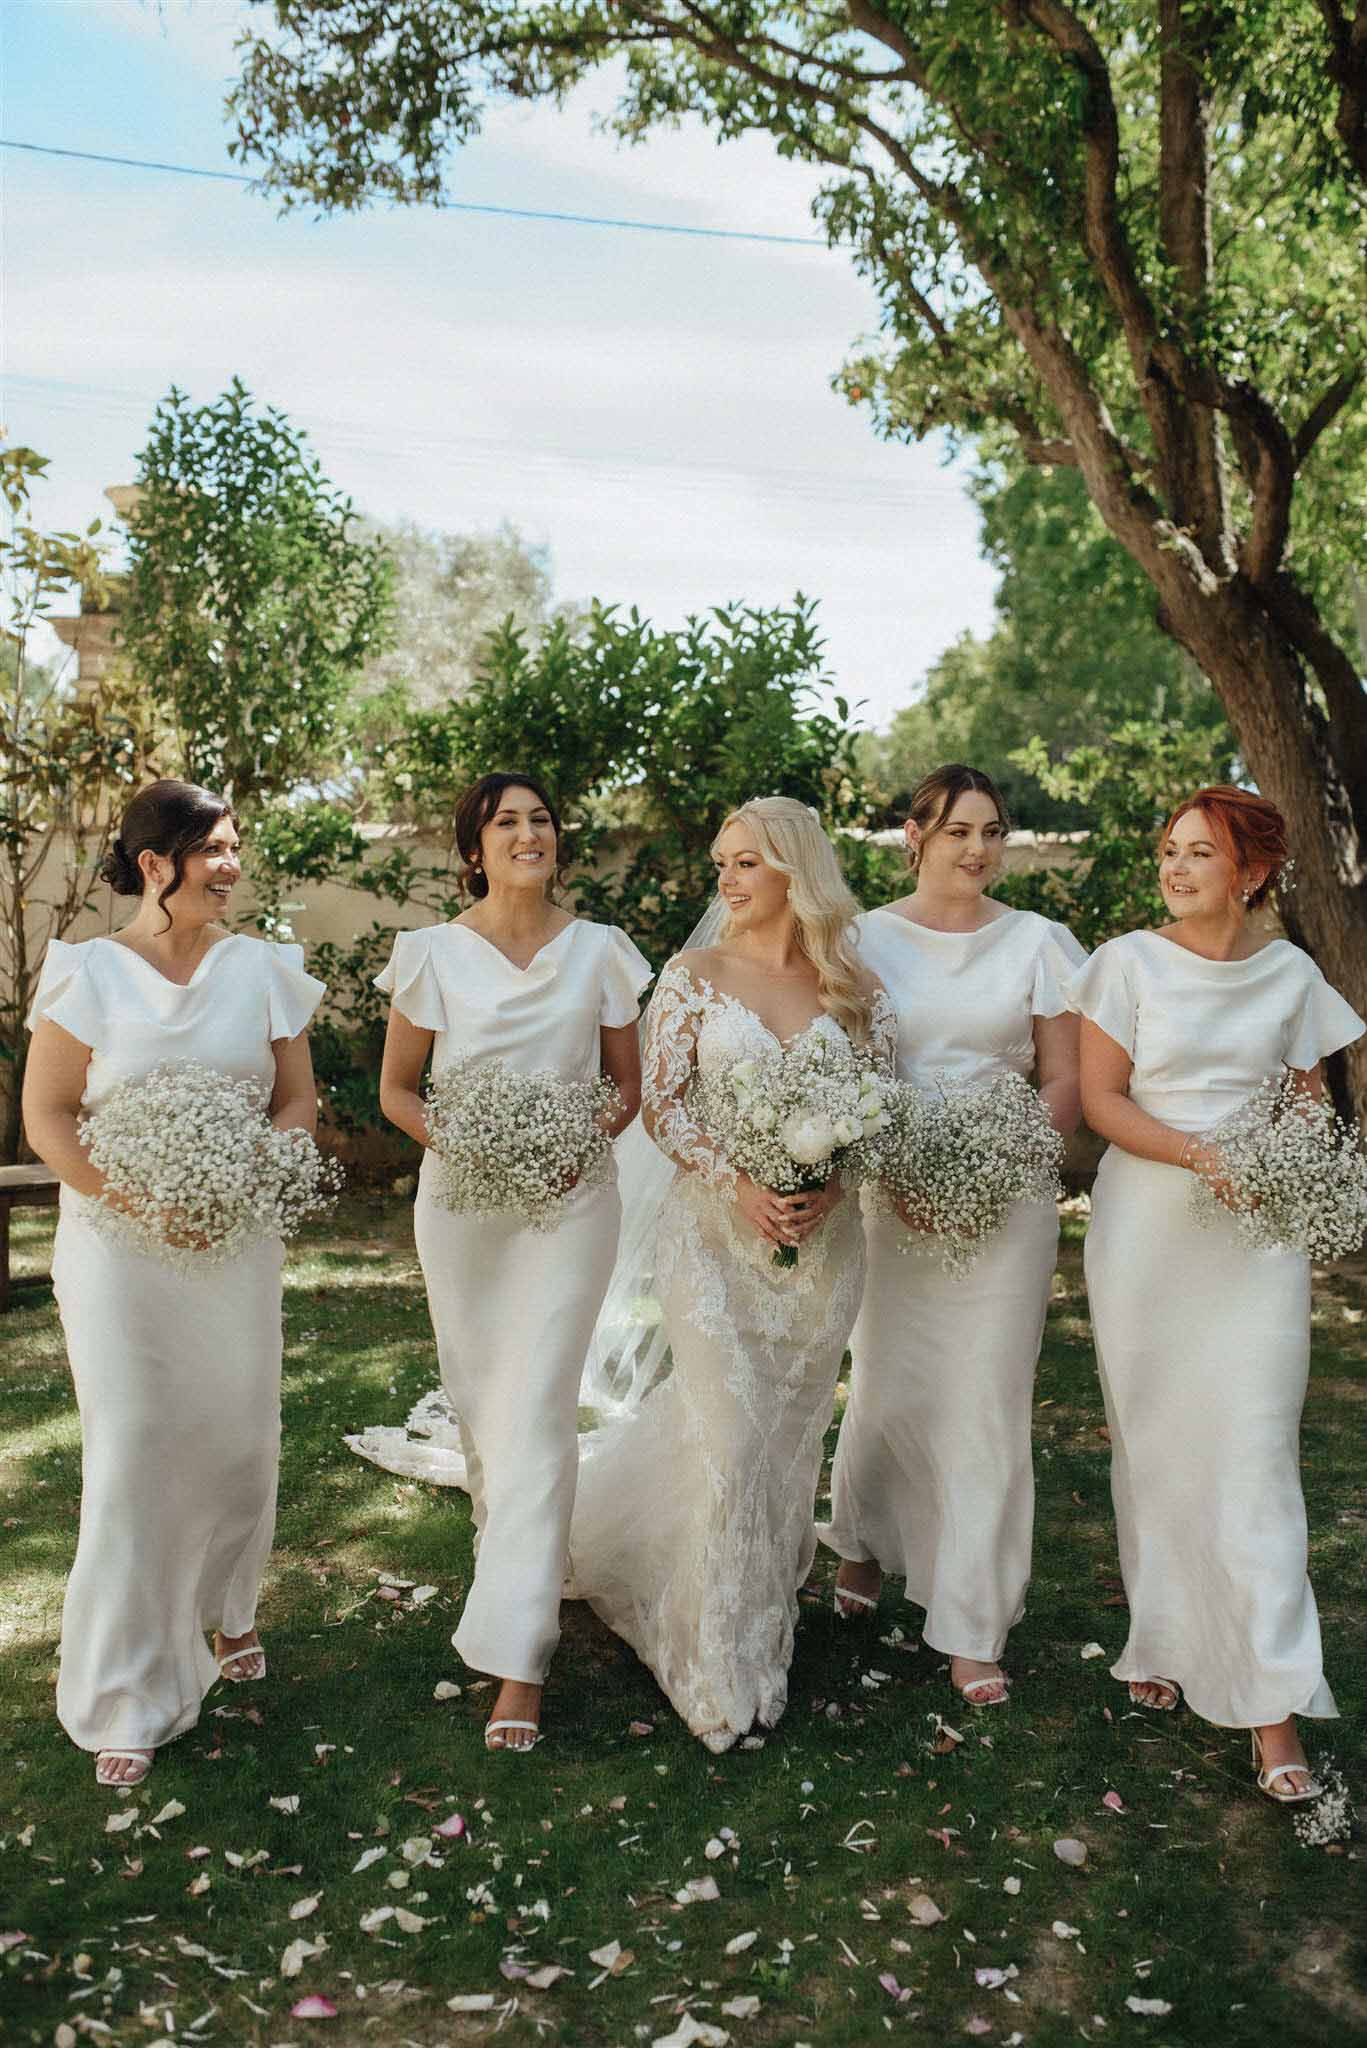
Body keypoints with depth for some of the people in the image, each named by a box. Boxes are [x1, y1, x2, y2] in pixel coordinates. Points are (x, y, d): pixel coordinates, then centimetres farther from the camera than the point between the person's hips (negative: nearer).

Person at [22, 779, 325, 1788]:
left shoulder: (263, 967, 2)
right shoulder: (89, 972, -5)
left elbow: (300, 1101, 6)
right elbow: (46, 1116, -5)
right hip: (119, 1246, -3)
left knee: (237, 1438, 11)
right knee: (131, 1456, -1)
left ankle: (224, 1610, 39)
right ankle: (129, 1697, 14)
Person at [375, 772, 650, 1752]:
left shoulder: (599, 949, 1)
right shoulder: (434, 952, 0)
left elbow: (629, 1086, 8)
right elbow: (397, 1088, 6)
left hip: (571, 1198, -1)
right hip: (460, 1199, 1)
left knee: (538, 1414, -8)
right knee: (480, 1404, 12)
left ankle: (517, 1657, -3)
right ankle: (519, 1573, 38)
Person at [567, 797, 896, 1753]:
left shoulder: (857, 987, 3)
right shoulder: (695, 974, -1)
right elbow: (663, 1105, -4)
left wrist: (829, 1183, -13)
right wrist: (739, 1181, -17)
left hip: (824, 1237, 2)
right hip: (715, 1232, -2)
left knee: (791, 1439, 12)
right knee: (730, 1439, -3)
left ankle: (765, 1628, 34)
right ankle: (724, 1674, 13)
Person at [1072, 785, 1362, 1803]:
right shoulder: (1130, 961, -1)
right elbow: (1100, 1097, -4)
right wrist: (1202, 1154, -18)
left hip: (1258, 1235, 1)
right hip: (1146, 1223, -1)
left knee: (1253, 1457, -2)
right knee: (1155, 1445, 7)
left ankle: (1272, 1702, 5)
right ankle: (1164, 1641, 26)